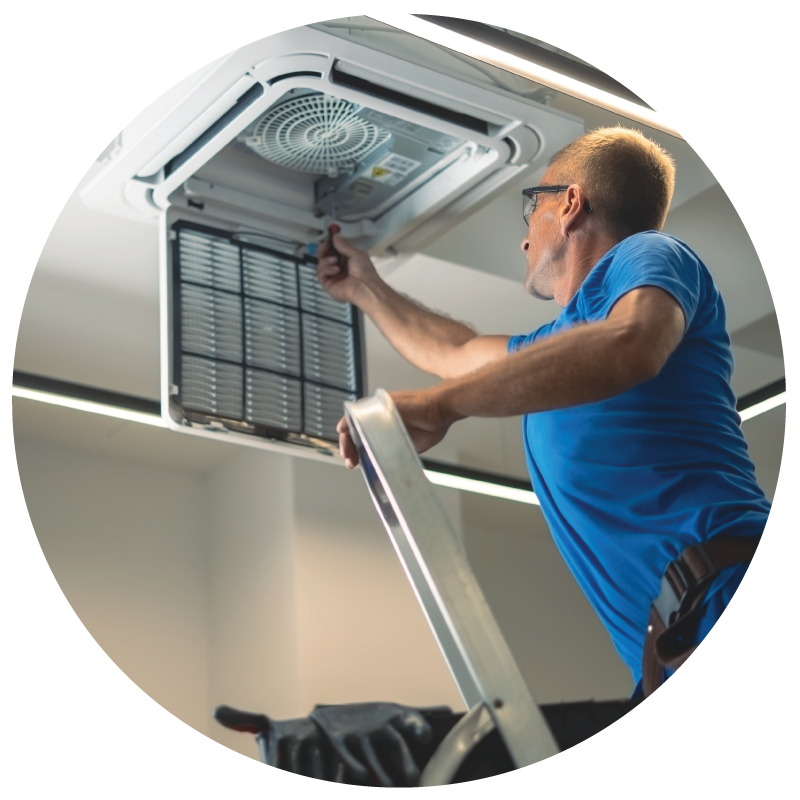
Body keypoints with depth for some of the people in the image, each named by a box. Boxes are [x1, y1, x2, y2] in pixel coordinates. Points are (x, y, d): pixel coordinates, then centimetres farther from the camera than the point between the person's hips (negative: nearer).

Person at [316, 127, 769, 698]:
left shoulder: (651, 255, 5)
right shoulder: (558, 342, 33)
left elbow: (631, 345, -20)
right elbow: (454, 352, 54)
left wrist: (439, 405, -20)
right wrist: (364, 289, 65)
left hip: (723, 589, -8)